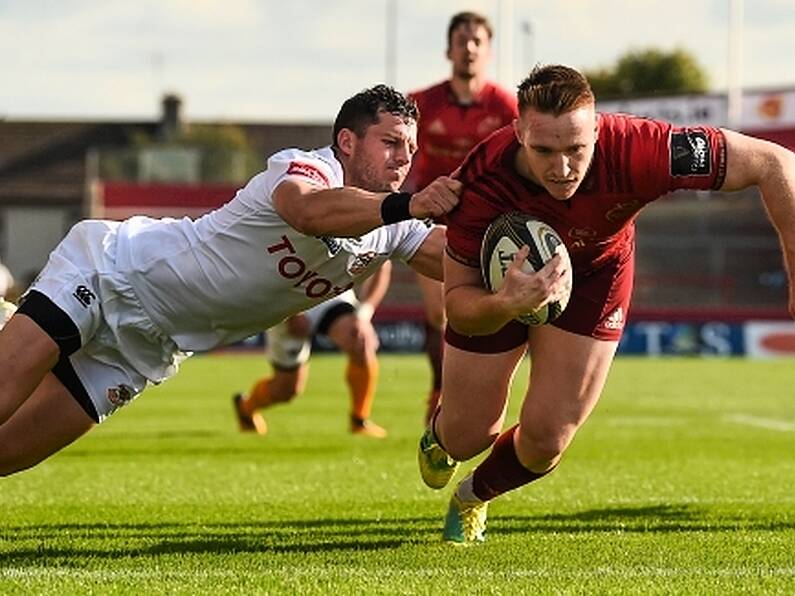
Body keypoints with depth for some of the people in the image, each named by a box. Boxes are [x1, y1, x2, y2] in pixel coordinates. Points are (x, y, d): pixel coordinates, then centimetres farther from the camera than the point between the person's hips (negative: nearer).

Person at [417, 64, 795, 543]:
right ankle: (441, 438, 49)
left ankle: (475, 496, 31)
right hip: (499, 276, -1)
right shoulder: (482, 184, -39)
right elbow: (458, 305, -29)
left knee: (546, 439, -6)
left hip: (595, 271, 1)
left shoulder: (637, 152, -42)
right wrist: (506, 303, -52)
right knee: (469, 436, 6)